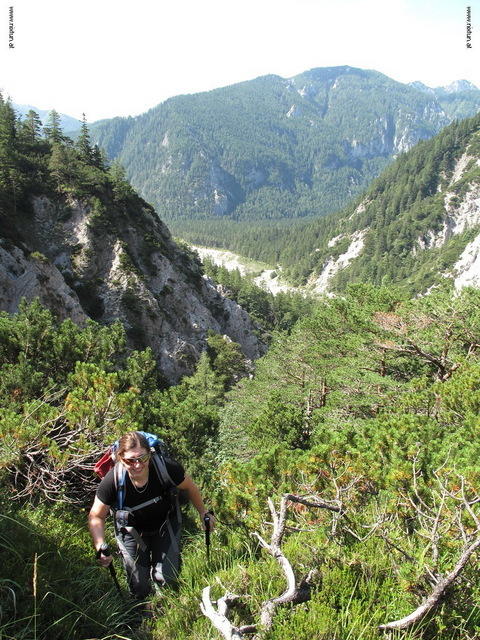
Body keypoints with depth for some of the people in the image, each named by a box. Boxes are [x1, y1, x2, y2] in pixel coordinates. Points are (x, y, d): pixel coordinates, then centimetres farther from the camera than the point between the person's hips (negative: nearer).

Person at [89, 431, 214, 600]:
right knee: (140, 589, 5)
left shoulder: (166, 468, -33)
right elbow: (96, 517, -15)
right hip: (132, 531, 0)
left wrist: (203, 513, 1)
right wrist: (100, 547, -31)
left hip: (164, 525, 0)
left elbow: (189, 487, -11)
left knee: (167, 578, -2)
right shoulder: (112, 481, -33)